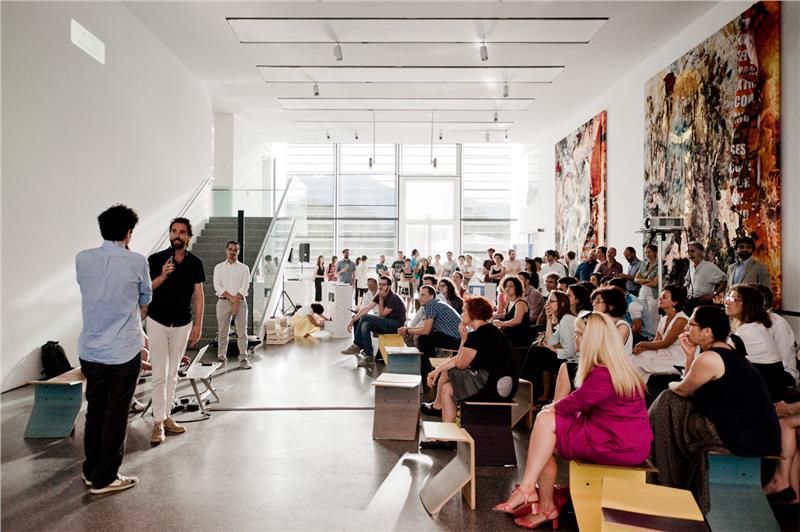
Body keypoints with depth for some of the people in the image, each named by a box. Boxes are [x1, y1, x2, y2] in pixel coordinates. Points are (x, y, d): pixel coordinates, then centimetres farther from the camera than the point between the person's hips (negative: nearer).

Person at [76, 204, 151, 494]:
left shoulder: (82, 259, -1)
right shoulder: (136, 262, -11)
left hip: (89, 351, 5)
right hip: (123, 352, -5)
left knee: (94, 411, 18)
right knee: (116, 415, 7)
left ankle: (90, 470, 32)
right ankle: (104, 478, 17)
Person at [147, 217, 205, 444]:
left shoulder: (195, 263, 1)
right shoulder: (156, 259, -5)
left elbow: (198, 295, 4)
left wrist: (198, 324, -1)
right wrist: (162, 276, -22)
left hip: (182, 325, 3)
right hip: (158, 323, -2)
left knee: (172, 374, 11)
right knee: (159, 375, -3)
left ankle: (166, 416, 20)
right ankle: (158, 422, 4)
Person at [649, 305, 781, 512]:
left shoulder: (709, 358, -18)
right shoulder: (727, 351, 10)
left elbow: (682, 390, -5)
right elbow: (692, 388, 13)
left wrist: (670, 384, 16)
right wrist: (690, 355, 6)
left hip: (746, 440, -9)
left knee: (669, 404, -1)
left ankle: (669, 485, 18)